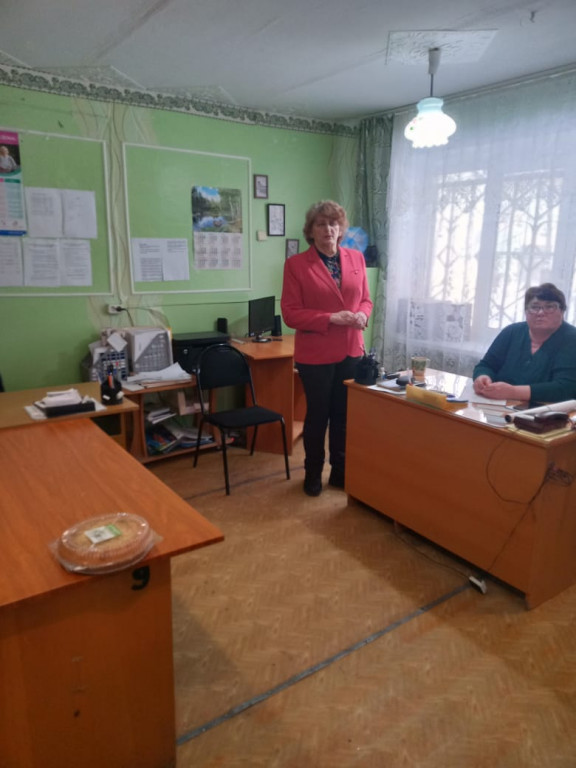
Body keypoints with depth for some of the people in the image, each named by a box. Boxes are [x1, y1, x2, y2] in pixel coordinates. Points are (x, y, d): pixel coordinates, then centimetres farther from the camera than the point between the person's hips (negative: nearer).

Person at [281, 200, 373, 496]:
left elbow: (366, 299, 13)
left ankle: (340, 471, 30)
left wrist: (362, 314, -10)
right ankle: (312, 473, 28)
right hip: (315, 354, -4)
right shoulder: (296, 264, -7)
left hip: (351, 351, 4)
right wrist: (331, 318, -21)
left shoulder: (356, 258, 6)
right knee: (317, 414, 9)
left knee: (344, 414, 12)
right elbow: (290, 313, -11)